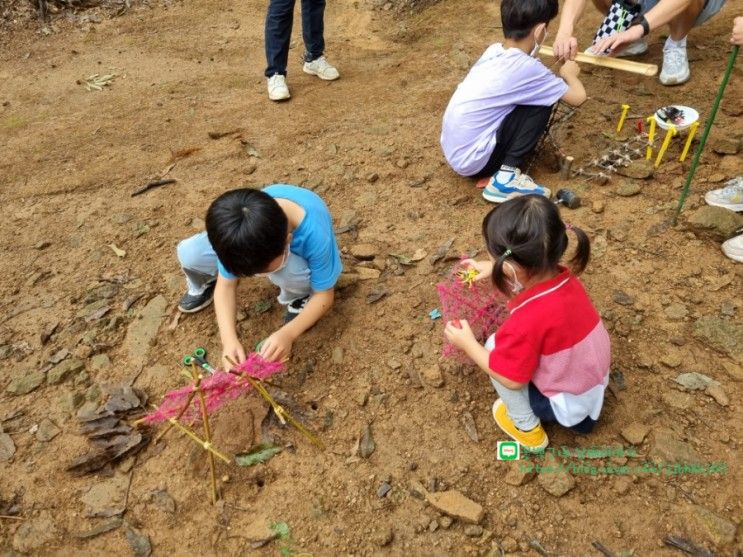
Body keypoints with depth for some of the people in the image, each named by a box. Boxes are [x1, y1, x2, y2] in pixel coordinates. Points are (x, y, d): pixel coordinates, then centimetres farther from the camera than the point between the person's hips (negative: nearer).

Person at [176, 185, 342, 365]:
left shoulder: (315, 232, -42)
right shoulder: (239, 235, -33)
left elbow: (324, 295, -28)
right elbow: (226, 285, -21)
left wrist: (288, 334, -41)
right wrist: (229, 339, -34)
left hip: (302, 260, -2)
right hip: (259, 244, 2)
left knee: (288, 271, -40)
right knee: (188, 253, -20)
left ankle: (299, 298, -5)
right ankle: (202, 287, 14)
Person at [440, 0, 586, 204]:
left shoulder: (493, 50, 5)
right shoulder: (527, 68, -15)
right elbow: (578, 97, -4)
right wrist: (569, 73, 16)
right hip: (473, 161, -8)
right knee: (542, 103, -6)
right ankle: (506, 178, -7)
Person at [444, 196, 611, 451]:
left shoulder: (528, 319, -37)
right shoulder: (563, 276, -14)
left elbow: (511, 379, -23)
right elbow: (532, 272, 13)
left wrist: (467, 343, -13)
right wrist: (494, 268, 11)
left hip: (567, 405, -7)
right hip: (594, 386, 8)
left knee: (495, 347, -6)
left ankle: (527, 428, 11)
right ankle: (581, 415, 26)